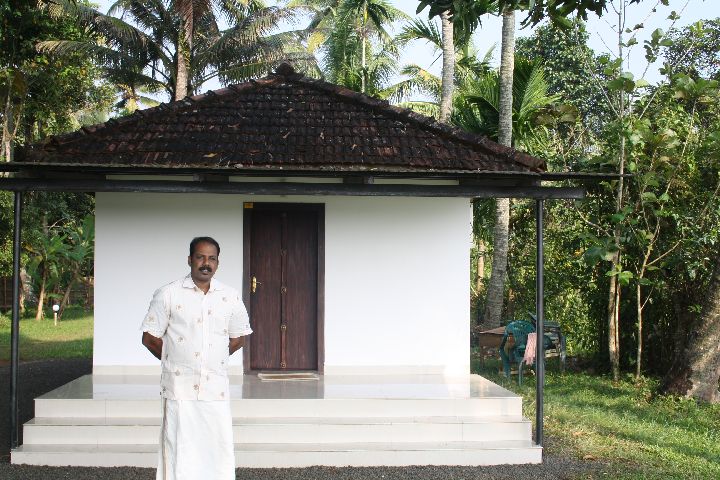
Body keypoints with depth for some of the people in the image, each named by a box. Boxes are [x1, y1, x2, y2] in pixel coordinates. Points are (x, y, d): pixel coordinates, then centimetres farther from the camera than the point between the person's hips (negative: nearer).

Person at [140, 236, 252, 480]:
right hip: (179, 389, -2)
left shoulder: (230, 297, 6)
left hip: (216, 390, 3)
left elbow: (239, 336, 18)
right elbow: (150, 338, 2)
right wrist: (175, 361, 7)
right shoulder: (168, 294, -2)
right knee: (178, 451, 0)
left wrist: (214, 359, 11)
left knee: (220, 450, 4)